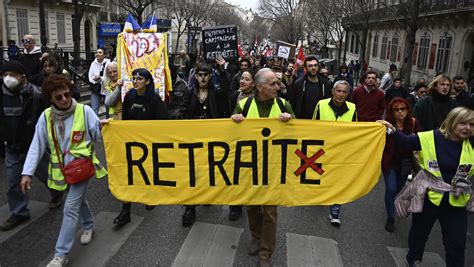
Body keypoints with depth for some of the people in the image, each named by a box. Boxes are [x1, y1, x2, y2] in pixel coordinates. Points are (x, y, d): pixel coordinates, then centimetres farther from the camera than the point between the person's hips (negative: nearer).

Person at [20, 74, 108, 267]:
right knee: (78, 200, 23)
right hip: (61, 169, 4)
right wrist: (27, 172, -10)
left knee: (70, 208, -6)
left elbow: (99, 135, -11)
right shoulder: (46, 116, -3)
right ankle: (88, 226, 51)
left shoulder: (84, 111, -12)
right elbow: (37, 146, -4)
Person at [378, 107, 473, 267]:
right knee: (419, 232, 19)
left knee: (457, 244, 11)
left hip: (457, 201, 2)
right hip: (428, 196, -2)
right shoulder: (431, 138, -12)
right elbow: (406, 143, -9)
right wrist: (393, 130, -21)